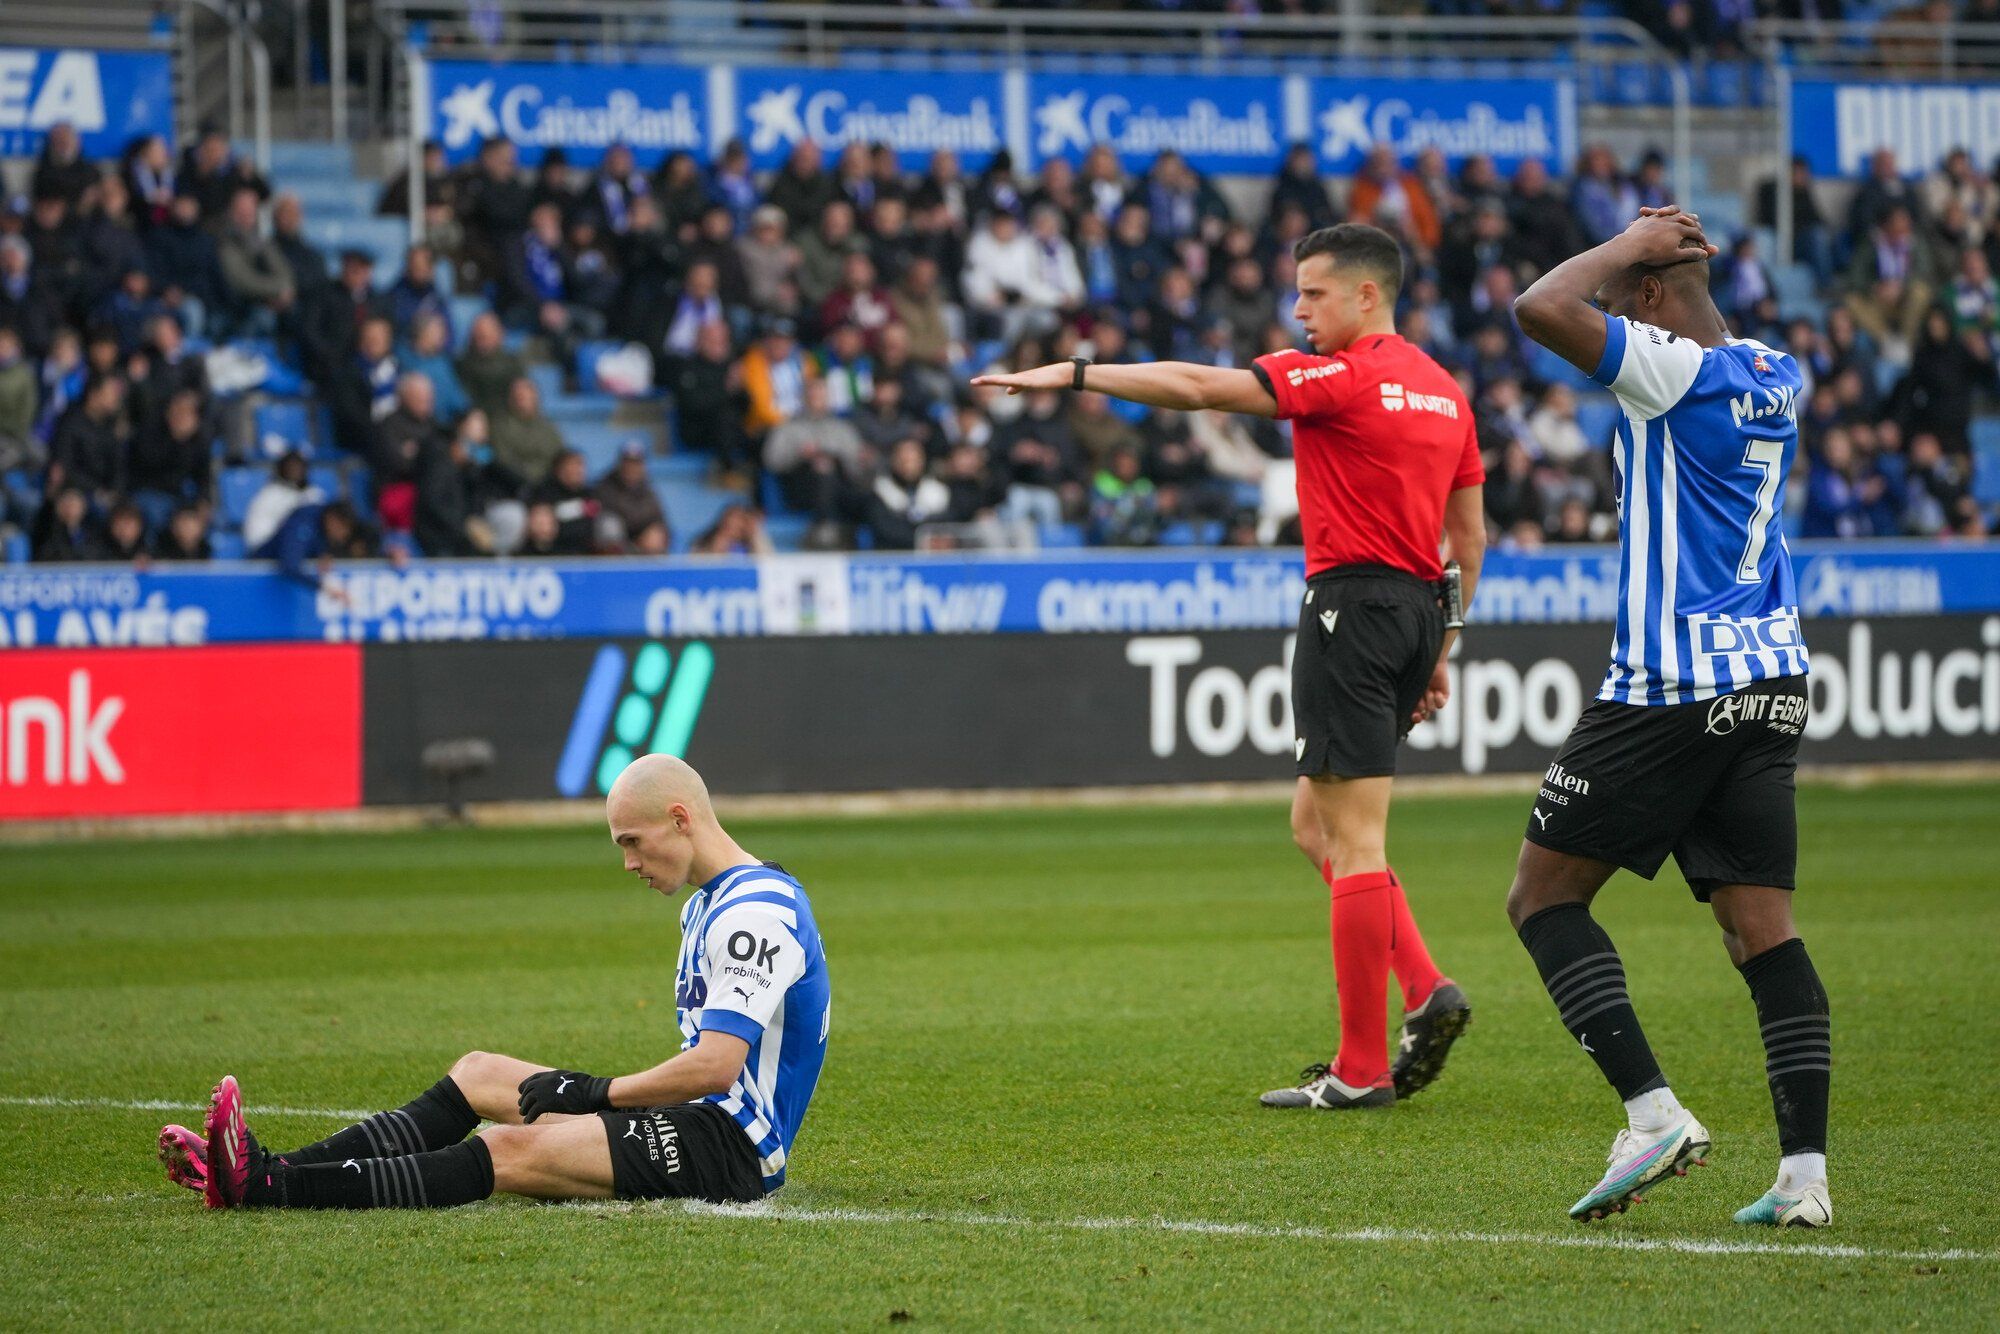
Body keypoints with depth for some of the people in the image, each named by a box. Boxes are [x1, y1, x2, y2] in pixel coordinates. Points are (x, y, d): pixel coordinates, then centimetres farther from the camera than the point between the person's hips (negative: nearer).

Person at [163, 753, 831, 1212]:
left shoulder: (755, 911, -16)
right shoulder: (707, 905, 18)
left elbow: (716, 1065, -24)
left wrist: (597, 1093, -14)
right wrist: (595, 1091, 9)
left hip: (728, 1148, -11)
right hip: (699, 1121, 11)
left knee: (514, 1149, -26)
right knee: (478, 1072, 11)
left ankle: (270, 1188, -36)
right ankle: (275, 1170, -1)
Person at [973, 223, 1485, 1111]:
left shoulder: (1342, 377, -10)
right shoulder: (1442, 390, 14)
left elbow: (1198, 388, -16)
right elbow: (1469, 537, 18)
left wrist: (1073, 374, -11)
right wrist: (1441, 651, 22)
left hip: (1351, 602, -9)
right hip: (1417, 606, 9)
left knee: (1353, 844, -6)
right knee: (1316, 823, 17)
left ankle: (1360, 1068, -5)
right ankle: (1425, 990, 3)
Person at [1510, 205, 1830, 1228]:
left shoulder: (1675, 370, -13)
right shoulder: (1777, 379, 12)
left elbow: (1544, 308, -22)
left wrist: (1630, 243, -6)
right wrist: (1676, 249, 22)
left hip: (1670, 686, -8)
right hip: (1770, 683, 8)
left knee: (1542, 896, 3)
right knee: (1762, 924, 5)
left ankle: (1654, 1112, -11)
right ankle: (1804, 1172, -6)